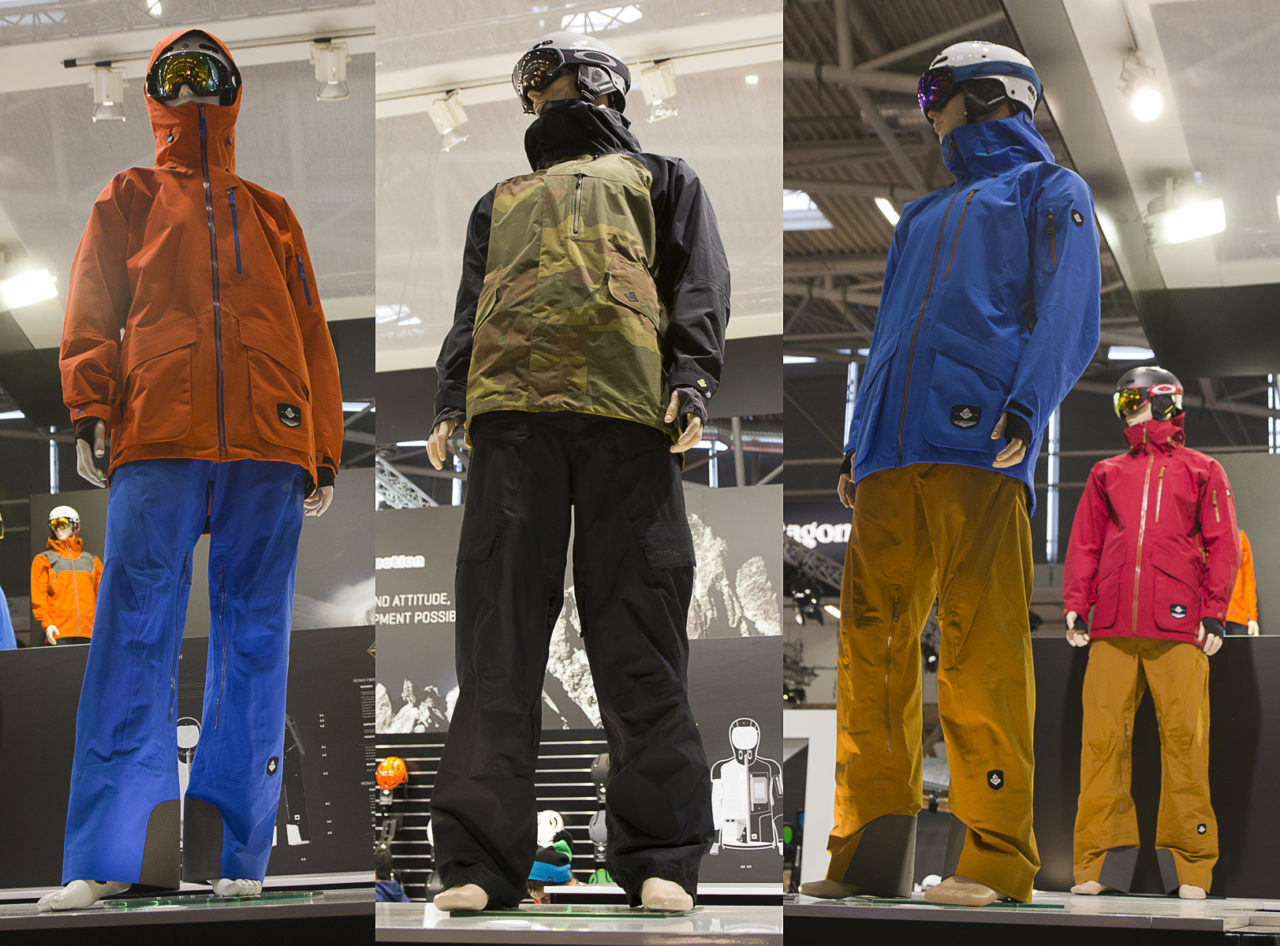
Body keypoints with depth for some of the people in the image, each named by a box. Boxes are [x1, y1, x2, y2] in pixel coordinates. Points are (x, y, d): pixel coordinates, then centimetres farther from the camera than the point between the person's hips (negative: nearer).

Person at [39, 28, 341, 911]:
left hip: (267, 443, 2)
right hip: (157, 441, -2)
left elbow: (311, 334, 21)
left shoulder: (270, 213, 25)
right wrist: (90, 407, -5)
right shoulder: (129, 201, 20)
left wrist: (324, 448, 12)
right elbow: (92, 308, 10)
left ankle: (233, 851, -1)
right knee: (135, 634, -10)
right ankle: (112, 854, -12)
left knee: (254, 638, -2)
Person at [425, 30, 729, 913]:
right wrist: (451, 405, 5)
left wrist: (692, 382, -7)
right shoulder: (502, 201, 35)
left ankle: (661, 857, -6)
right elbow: (470, 309, 23)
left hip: (627, 410, -2)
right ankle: (480, 859, -9)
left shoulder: (658, 178, 26)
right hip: (509, 410, 3)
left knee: (638, 638, -7)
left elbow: (699, 284, 12)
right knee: (499, 635, -7)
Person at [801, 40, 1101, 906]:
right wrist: (859, 443, 16)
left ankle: (997, 860, -10)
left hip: (980, 448, -7)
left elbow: (1066, 318, -1)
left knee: (982, 657, -11)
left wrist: (1026, 410, -17)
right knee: (873, 650, 0)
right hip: (893, 460, 7)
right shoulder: (924, 217, 33)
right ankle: (872, 854, 2)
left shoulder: (1049, 191, 13)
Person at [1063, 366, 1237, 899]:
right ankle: (1099, 860, -2)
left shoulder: (1201, 471, 14)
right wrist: (1076, 604, 6)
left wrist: (1214, 610, -2)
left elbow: (1222, 544, 8)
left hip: (1178, 627, -3)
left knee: (1184, 738, -7)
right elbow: (1084, 543, 18)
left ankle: (1190, 866, -3)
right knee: (1102, 739, -5)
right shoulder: (1107, 474, 22)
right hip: (1112, 629, 3)